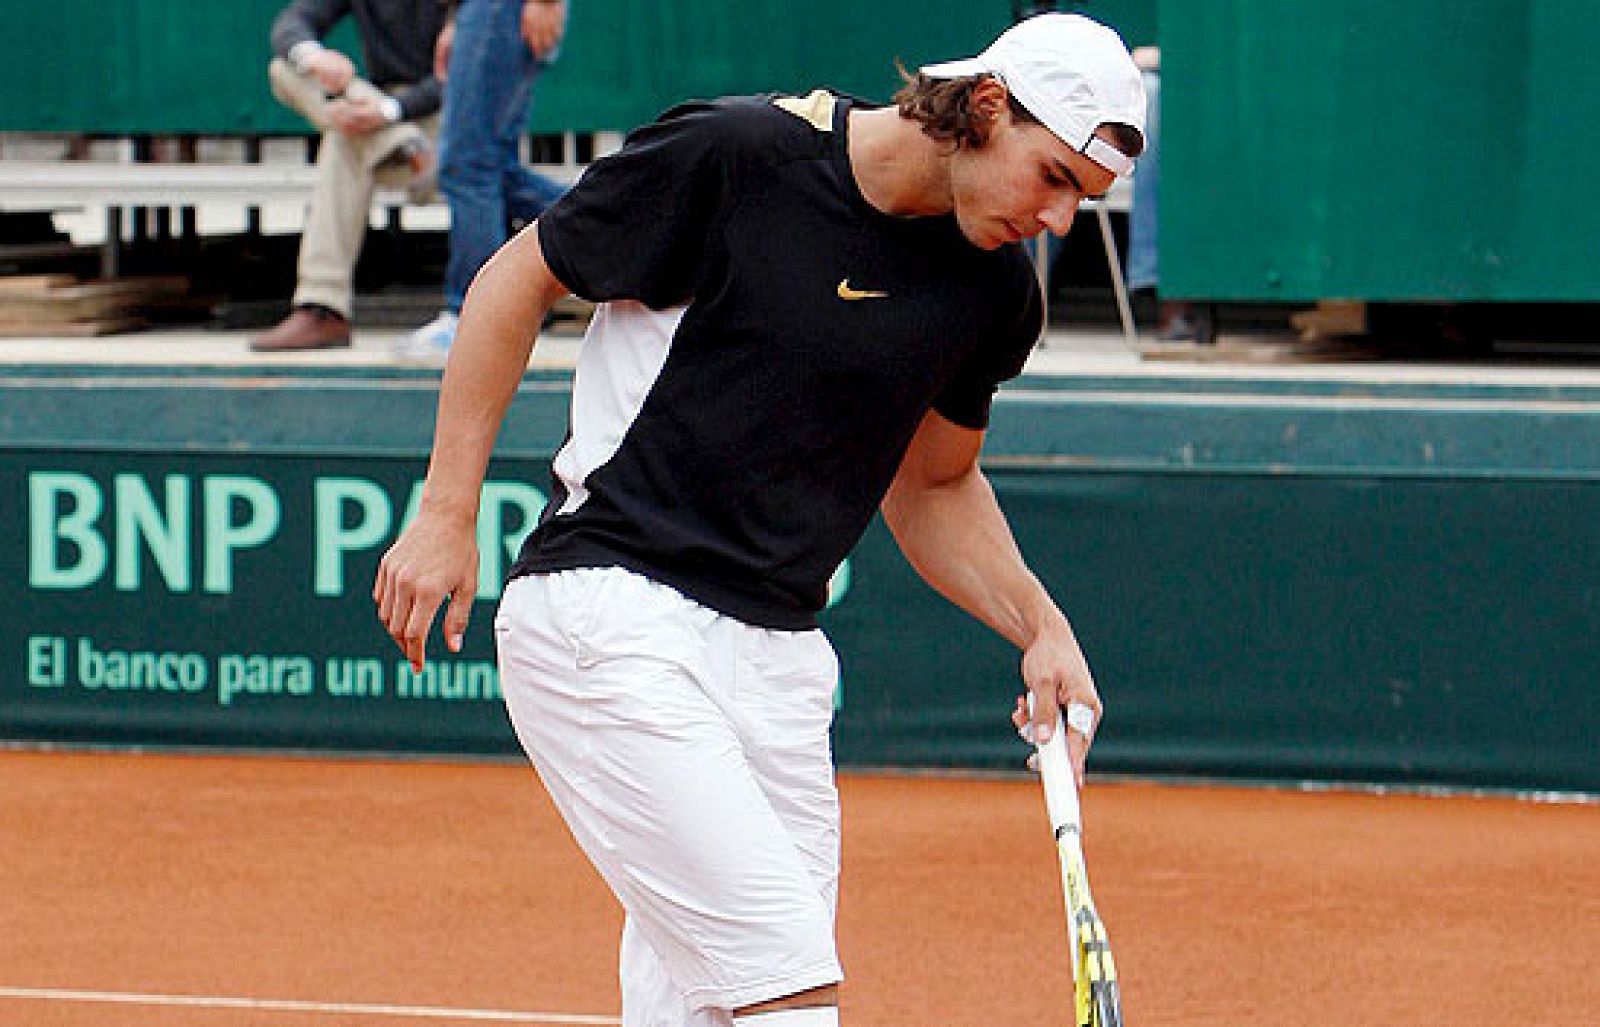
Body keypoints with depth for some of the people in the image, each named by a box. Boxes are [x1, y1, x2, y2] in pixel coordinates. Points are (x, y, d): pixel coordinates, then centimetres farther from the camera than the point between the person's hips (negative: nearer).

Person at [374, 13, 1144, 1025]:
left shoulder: (996, 289, 5)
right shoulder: (735, 154, -12)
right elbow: (518, 279, 0)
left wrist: (1042, 627, 8)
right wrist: (448, 510, -1)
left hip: (780, 657, 7)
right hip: (610, 620, -7)